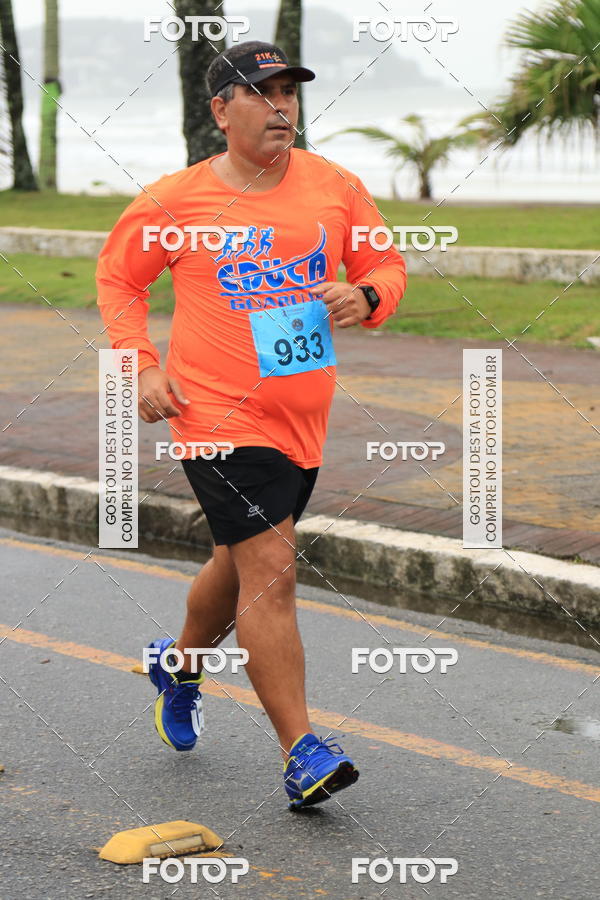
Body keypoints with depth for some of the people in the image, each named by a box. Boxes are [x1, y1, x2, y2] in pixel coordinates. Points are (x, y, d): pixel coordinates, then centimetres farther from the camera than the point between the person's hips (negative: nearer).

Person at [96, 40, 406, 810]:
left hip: (301, 419, 5)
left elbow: (386, 264, 12)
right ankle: (300, 752, -12)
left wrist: (365, 297, -12)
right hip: (215, 416, -5)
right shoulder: (174, 202, -5)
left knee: (241, 565, 21)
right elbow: (118, 277, 9)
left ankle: (180, 664, 50)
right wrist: (141, 366, -4)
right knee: (269, 571, -15)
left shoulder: (335, 188, 3)